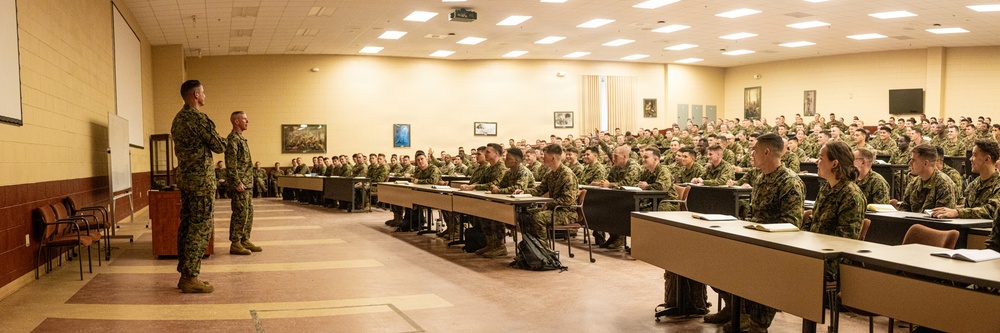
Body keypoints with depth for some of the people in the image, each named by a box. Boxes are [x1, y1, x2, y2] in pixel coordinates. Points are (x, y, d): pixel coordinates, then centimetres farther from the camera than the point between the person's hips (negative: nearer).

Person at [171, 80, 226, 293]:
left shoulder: (177, 119, 14)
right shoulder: (199, 119, -15)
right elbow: (219, 147, -10)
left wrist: (208, 141, 14)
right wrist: (219, 138, 10)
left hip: (184, 177, 9)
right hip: (201, 178, -9)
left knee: (187, 224, 12)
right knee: (201, 227, -5)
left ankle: (185, 274, 17)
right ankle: (191, 278, -4)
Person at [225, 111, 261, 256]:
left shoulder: (241, 138, 18)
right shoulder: (232, 139, -13)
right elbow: (231, 164, -19)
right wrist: (237, 182, -21)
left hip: (247, 183, 10)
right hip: (240, 184, -10)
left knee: (249, 212, 13)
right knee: (240, 213, -7)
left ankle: (245, 240, 20)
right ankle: (235, 244, -1)